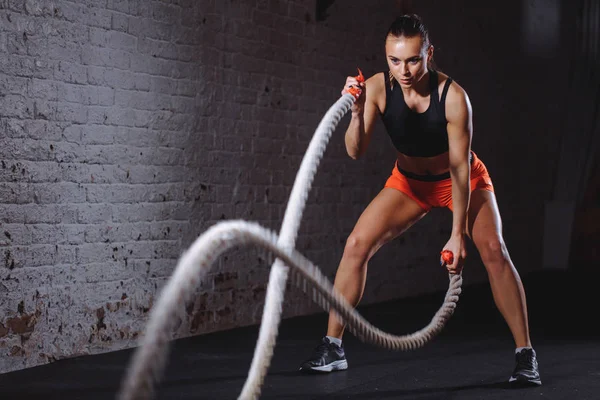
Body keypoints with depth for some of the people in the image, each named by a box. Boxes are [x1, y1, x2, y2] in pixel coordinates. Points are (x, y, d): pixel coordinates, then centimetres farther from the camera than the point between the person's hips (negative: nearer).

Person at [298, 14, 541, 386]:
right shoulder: (377, 88, -22)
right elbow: (356, 152, -27)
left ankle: (526, 355, -12)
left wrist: (458, 234, -25)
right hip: (410, 180, 3)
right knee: (357, 244, -12)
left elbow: (459, 167, -25)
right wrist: (357, 112, -46)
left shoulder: (453, 97, -31)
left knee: (493, 250, -23)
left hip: (463, 178, -3)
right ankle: (332, 347, -1)